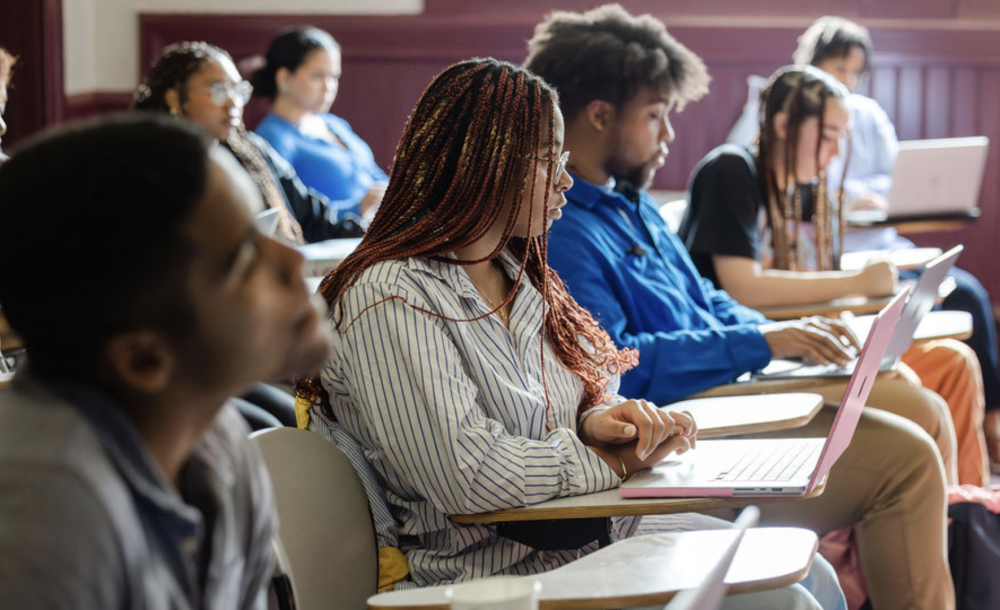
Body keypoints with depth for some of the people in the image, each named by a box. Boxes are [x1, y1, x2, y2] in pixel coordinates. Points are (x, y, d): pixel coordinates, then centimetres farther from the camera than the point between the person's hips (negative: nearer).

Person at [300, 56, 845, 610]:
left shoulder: (516, 275, 13)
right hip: (497, 564, -9)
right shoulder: (390, 300, -18)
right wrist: (614, 460, -15)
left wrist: (597, 420, -8)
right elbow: (467, 474, -26)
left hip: (594, 531, 9)